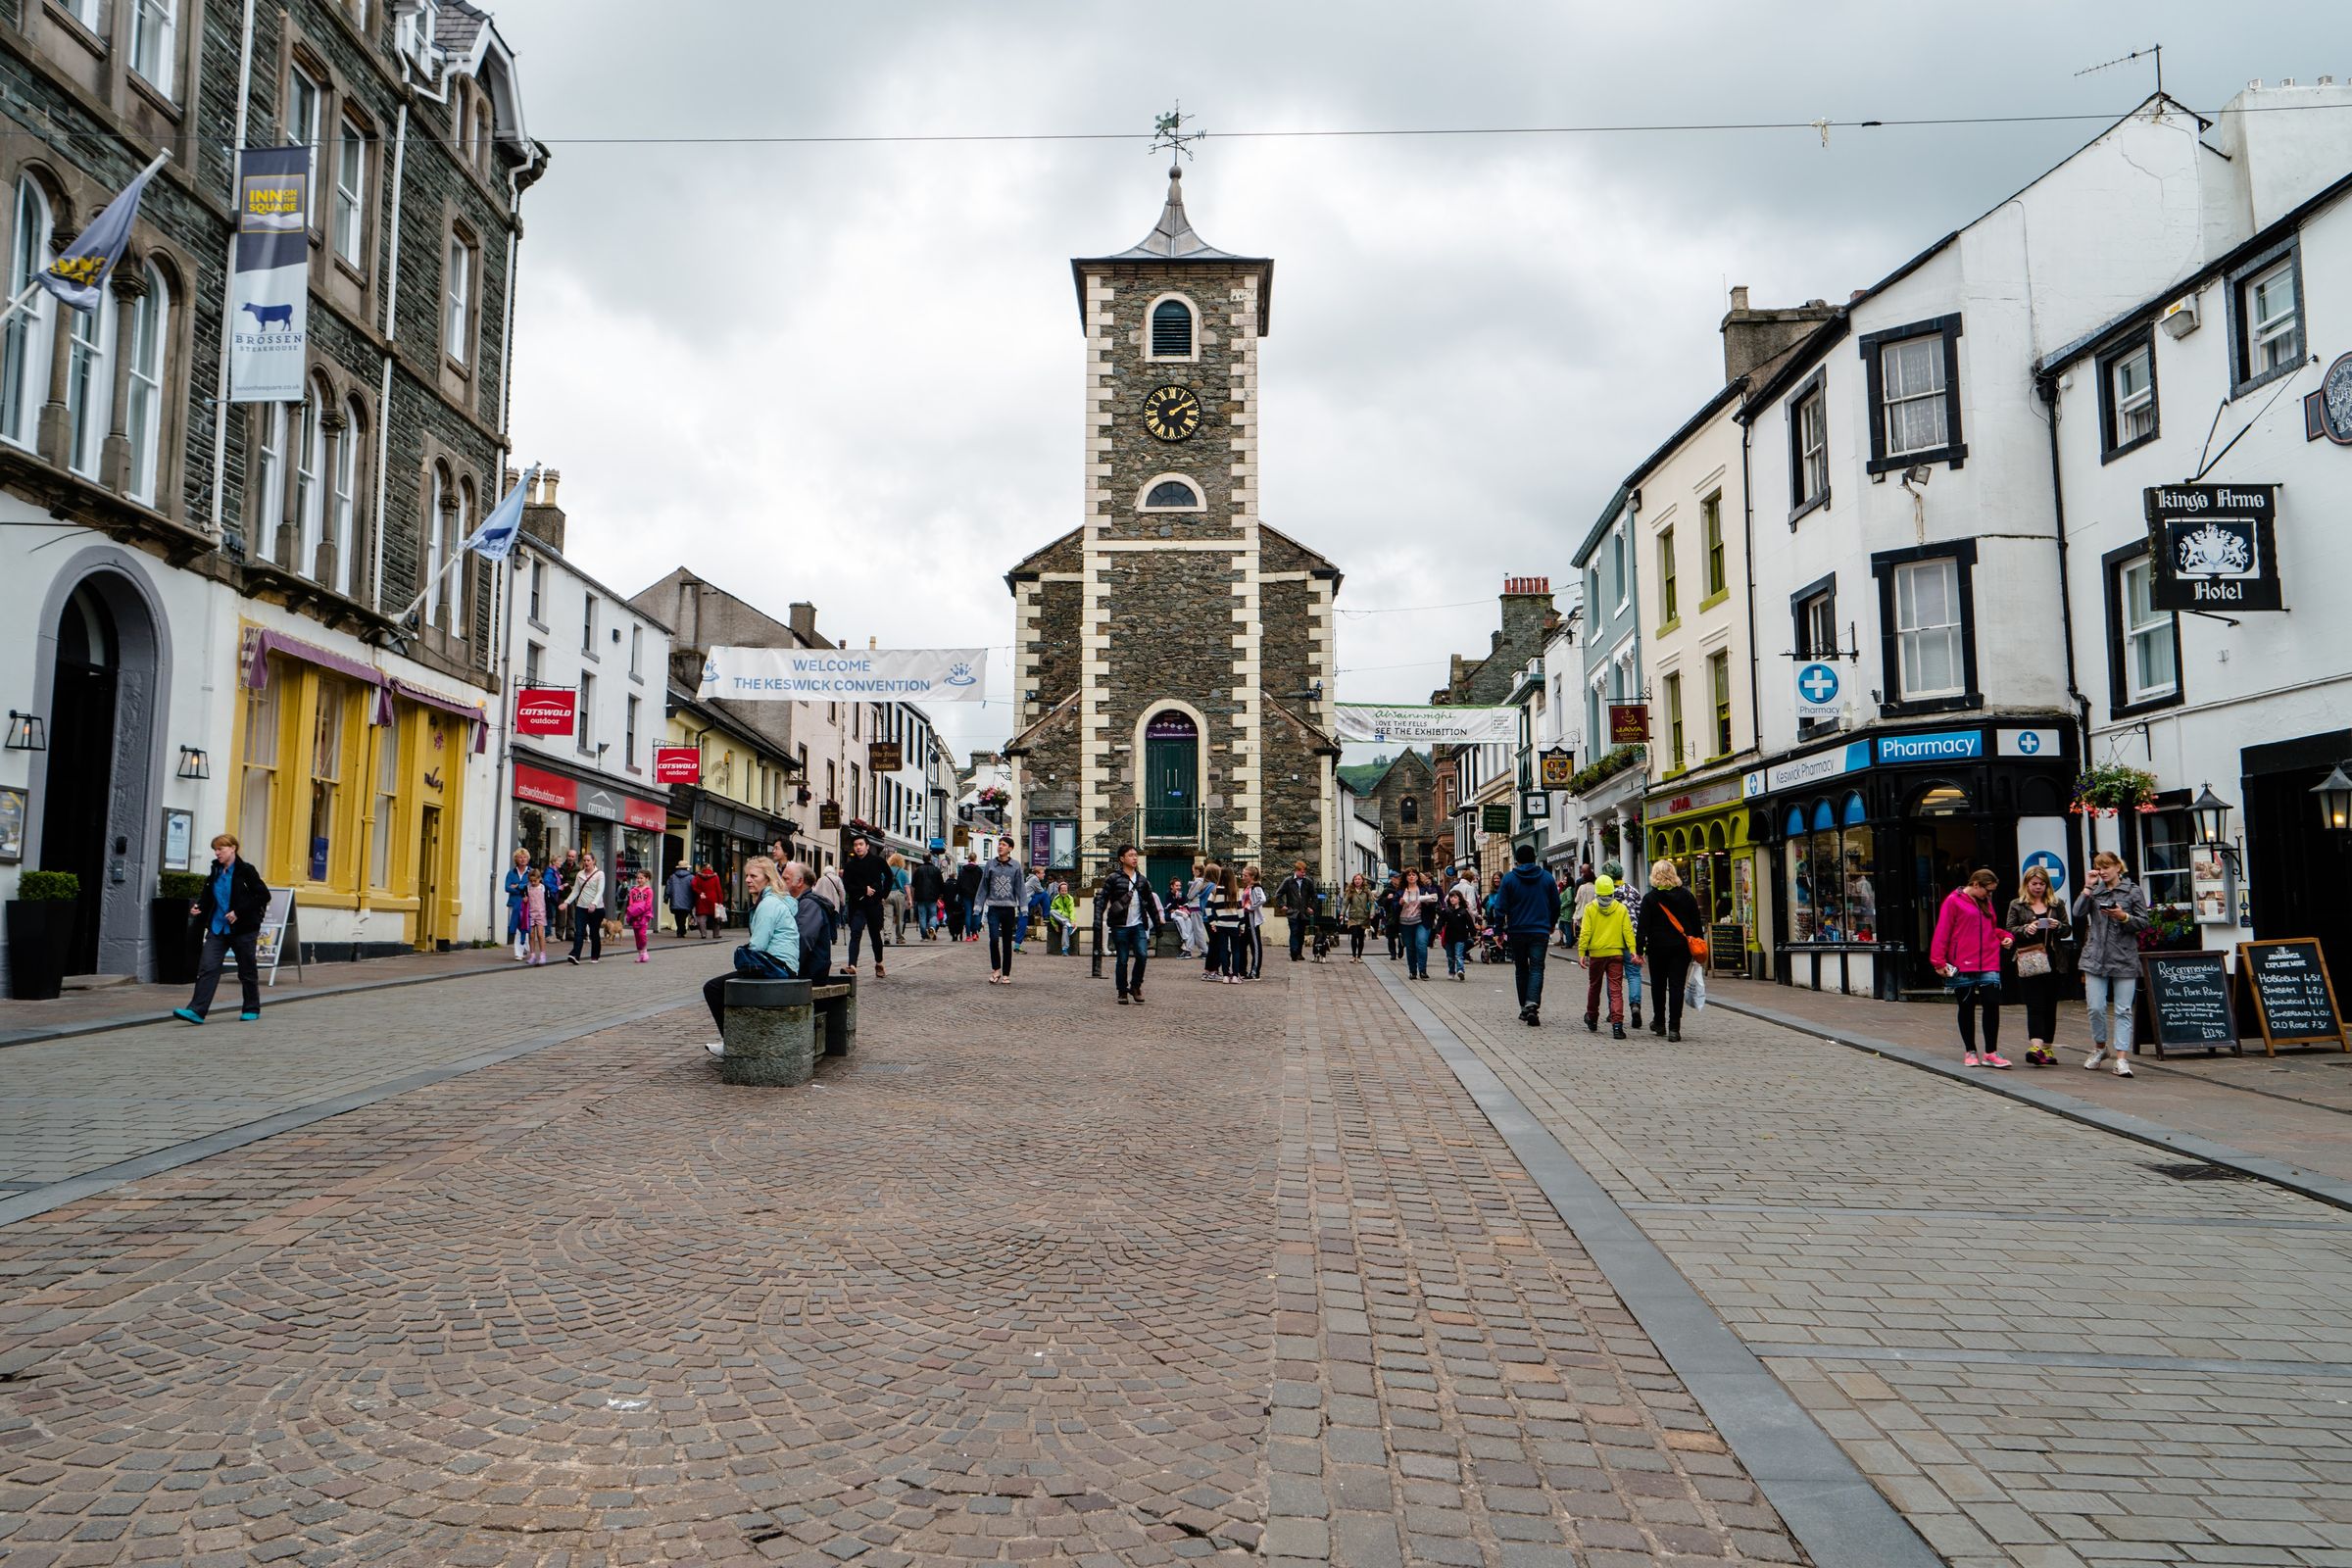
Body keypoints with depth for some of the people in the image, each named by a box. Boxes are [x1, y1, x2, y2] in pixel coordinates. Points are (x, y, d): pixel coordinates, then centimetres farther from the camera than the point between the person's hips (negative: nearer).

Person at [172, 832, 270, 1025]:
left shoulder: (246, 870, -10)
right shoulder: (216, 871, 8)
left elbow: (264, 896, -13)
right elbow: (208, 896, 17)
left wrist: (239, 912, -19)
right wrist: (198, 907, -5)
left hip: (243, 929, -5)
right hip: (217, 928, 5)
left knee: (247, 970, 8)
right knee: (207, 968, -7)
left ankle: (252, 1009, 23)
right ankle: (197, 1011, -12)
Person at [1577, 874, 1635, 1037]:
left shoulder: (1590, 909, -5)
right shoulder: (1621, 909, -3)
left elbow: (1585, 932, -7)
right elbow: (1628, 931, -5)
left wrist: (1581, 952, -4)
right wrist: (1633, 950, -4)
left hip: (1596, 954, 0)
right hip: (1616, 954, 0)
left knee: (1594, 987, 19)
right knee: (1616, 990, -2)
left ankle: (1592, 1020, 36)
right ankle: (1617, 1024, -17)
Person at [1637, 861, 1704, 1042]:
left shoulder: (1650, 899, -6)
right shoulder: (1686, 896, 2)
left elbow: (1643, 927, -9)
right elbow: (1696, 923, 5)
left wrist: (1639, 950, -7)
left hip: (1658, 947, -1)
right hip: (1681, 947, 2)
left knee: (1658, 986, 15)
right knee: (1677, 986, 0)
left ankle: (1659, 1023, 26)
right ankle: (1674, 1028, -7)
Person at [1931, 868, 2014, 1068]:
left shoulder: (1986, 902, 16)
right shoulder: (1954, 901, -3)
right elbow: (1942, 933, -6)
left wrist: (2005, 936, 6)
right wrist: (1938, 961, -12)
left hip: (1989, 966, 4)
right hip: (1963, 966, -4)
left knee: (1992, 1004, -6)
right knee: (1967, 1007, 5)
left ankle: (1991, 1053, 0)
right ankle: (1970, 1052, 15)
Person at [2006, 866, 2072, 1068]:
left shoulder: (2056, 904, 14)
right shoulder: (2017, 905, 7)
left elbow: (2068, 931, 13)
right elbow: (2009, 931, 3)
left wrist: (2058, 926, -8)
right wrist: (2025, 929, -16)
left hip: (2053, 962, 3)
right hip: (2029, 963, -3)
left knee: (2050, 1007, 7)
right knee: (2035, 1006, -12)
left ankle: (2047, 1049, 14)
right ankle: (2036, 1047, -24)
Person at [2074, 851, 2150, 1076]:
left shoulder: (2132, 890, 4)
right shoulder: (2095, 890, 11)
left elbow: (2144, 922, 2)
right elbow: (2078, 913, -3)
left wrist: (2124, 917, -16)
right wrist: (2088, 887, -5)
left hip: (2124, 959, -2)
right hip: (2096, 958, 2)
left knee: (2123, 1010, -2)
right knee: (2096, 1008, 0)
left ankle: (2121, 1058, -2)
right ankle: (2100, 1047, 22)